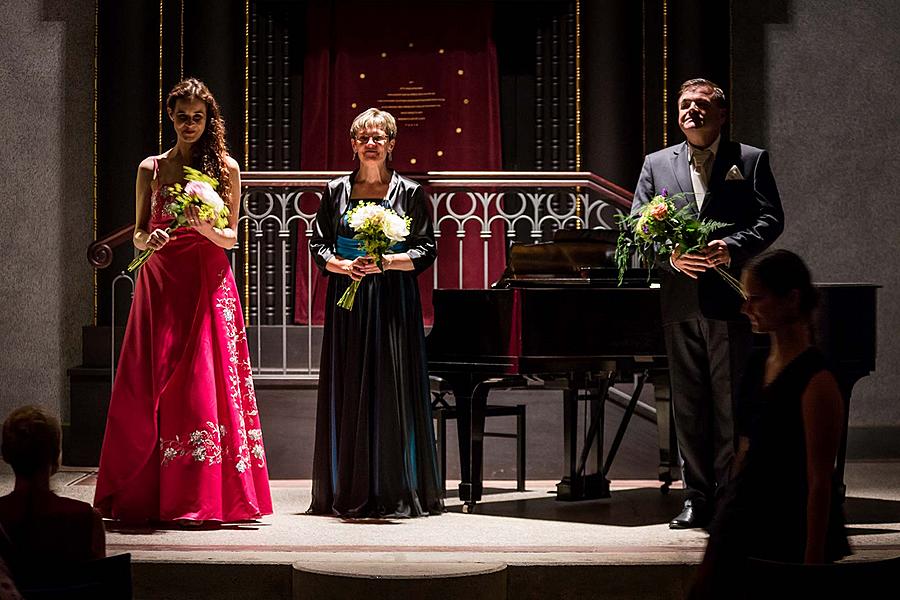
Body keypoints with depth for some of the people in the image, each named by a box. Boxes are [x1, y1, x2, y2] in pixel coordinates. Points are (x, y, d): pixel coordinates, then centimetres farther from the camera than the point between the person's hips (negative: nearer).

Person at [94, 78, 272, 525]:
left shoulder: (225, 168, 6)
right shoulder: (150, 169, 11)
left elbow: (231, 237, 4)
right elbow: (139, 234, 11)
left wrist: (206, 229, -16)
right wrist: (148, 241, -11)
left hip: (207, 283, -2)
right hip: (160, 283, 2)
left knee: (204, 383, -7)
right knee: (150, 385, -3)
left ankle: (202, 497, -3)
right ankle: (145, 496, 3)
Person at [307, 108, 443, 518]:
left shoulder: (409, 192, 3)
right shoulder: (337, 191, 8)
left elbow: (426, 251, 0)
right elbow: (319, 246, 8)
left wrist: (386, 262, -15)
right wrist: (343, 266, -12)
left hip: (392, 300, -2)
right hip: (347, 302, 2)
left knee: (392, 389, -3)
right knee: (347, 391, 2)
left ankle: (395, 492, 3)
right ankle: (349, 493, 7)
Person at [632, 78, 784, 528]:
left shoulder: (751, 160, 7)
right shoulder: (656, 165, 13)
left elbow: (771, 219, -1)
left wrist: (731, 247, -18)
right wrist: (671, 255, -12)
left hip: (729, 300, -3)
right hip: (680, 301, 3)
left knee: (730, 402, -2)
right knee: (688, 405, 6)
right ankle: (696, 497, 12)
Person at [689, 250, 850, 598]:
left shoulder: (816, 381, -17)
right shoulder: (758, 366, 8)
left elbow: (819, 481, -17)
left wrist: (813, 561, -18)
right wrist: (725, 521, 17)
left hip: (791, 530, -8)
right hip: (744, 523, 8)